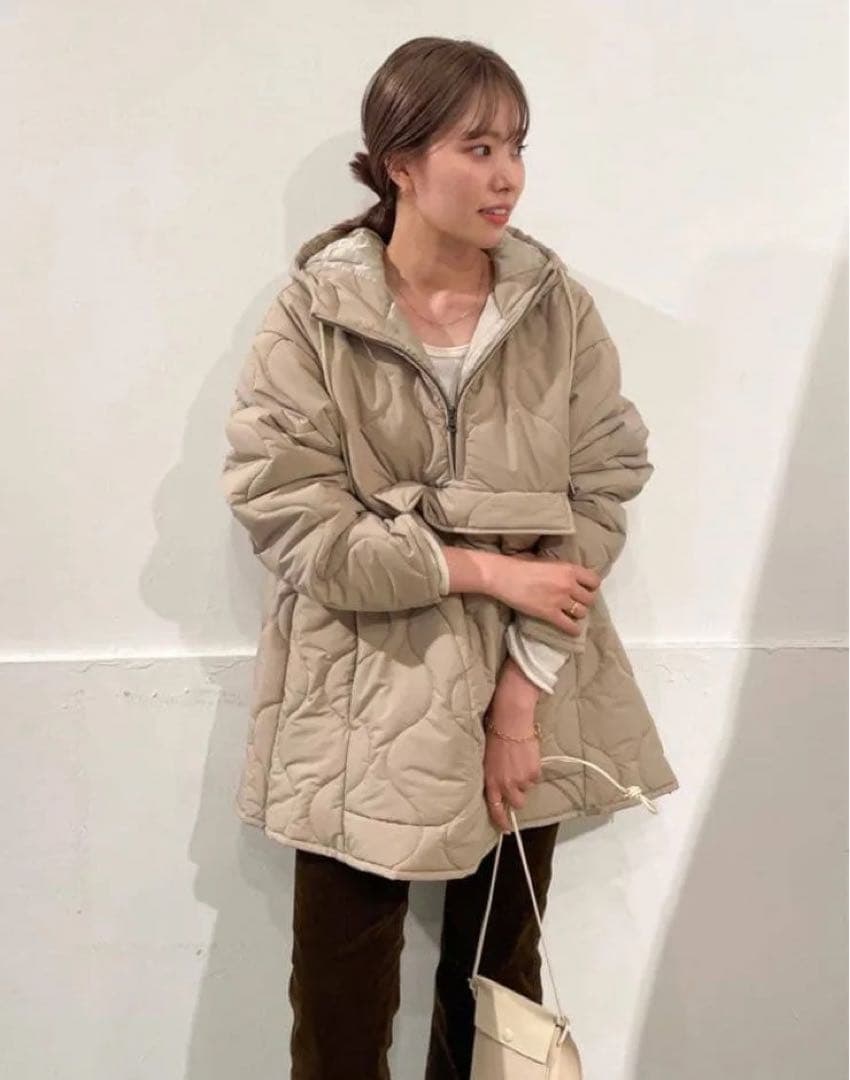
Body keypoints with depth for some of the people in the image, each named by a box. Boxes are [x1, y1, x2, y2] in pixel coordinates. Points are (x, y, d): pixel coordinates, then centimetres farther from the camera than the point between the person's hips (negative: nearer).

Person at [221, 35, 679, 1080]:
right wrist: (488, 570, -15)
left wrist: (524, 692, -11)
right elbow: (291, 520, -12)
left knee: (500, 980, 19)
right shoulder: (311, 318, -7)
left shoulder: (562, 309, 0)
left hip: (524, 702, 3)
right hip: (364, 712, -2)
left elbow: (604, 494, -4)